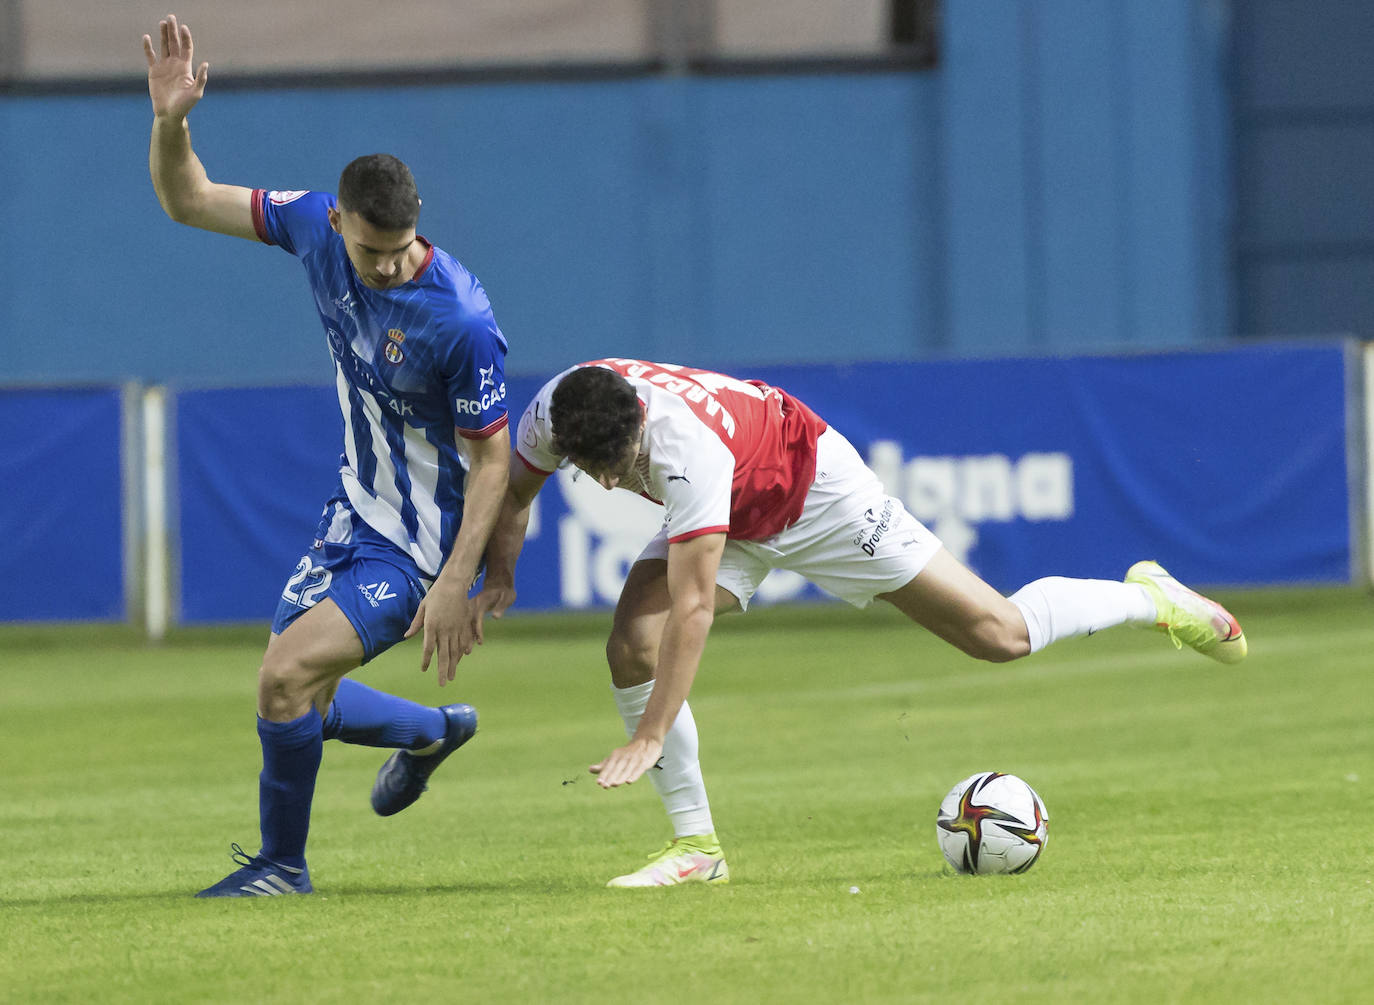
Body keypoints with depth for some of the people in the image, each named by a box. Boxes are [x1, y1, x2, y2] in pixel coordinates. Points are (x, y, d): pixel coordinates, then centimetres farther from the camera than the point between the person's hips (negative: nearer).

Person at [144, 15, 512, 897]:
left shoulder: (461, 322, -27)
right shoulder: (315, 226, -10)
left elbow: (491, 459, -18)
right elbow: (189, 201, 0)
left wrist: (454, 585, -21)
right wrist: (171, 122, -19)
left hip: (421, 541, -7)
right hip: (357, 515, 7)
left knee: (286, 676, -18)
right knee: (296, 700, 13)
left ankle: (283, 862, 4)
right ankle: (435, 731, 43)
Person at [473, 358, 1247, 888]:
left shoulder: (686, 443, -44)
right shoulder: (550, 417, -24)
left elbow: (693, 606, -45)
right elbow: (515, 493, 1)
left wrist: (649, 739, -46)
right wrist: (499, 576, -14)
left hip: (816, 491, -6)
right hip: (733, 520, 6)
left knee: (1001, 634, -4)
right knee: (632, 645, -18)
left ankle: (1150, 599, 23)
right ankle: (697, 845, -7)